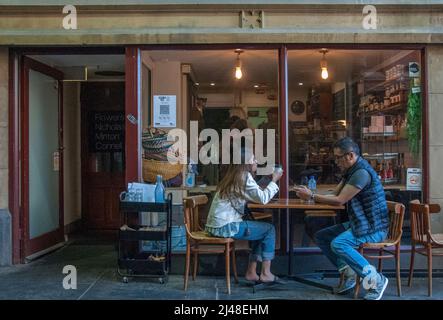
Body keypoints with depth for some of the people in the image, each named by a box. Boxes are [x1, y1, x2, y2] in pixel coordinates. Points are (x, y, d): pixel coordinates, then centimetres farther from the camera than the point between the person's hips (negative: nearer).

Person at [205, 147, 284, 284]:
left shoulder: (232, 177, 15)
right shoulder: (244, 176, -11)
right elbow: (263, 198, -14)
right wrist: (274, 180, -1)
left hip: (216, 225, 9)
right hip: (226, 226, -9)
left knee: (261, 230, 20)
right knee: (269, 229, 4)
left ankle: (251, 272, 19)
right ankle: (265, 273, 7)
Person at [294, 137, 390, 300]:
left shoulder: (362, 172, -21)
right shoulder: (350, 171, 12)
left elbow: (339, 200, -22)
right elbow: (334, 195, 12)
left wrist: (312, 196, -13)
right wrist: (311, 195, -2)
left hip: (373, 227, -10)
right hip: (358, 223, 10)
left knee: (338, 244, -29)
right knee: (321, 236, 5)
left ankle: (376, 279, -15)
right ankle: (347, 273, 4)